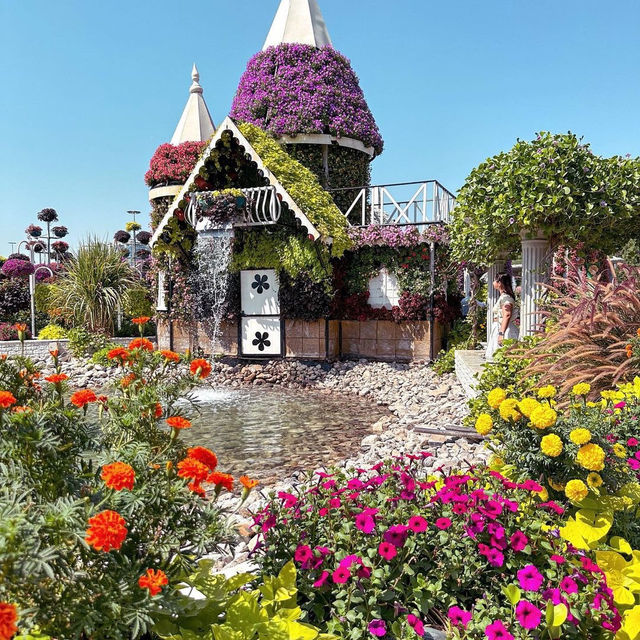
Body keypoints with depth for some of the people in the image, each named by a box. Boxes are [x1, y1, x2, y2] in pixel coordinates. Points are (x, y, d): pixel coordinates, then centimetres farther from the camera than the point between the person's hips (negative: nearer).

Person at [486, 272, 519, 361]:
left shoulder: (505, 297, -13)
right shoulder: (503, 296, 18)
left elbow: (507, 316, -22)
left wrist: (501, 333, -27)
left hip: (505, 330, -10)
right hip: (499, 329, 10)